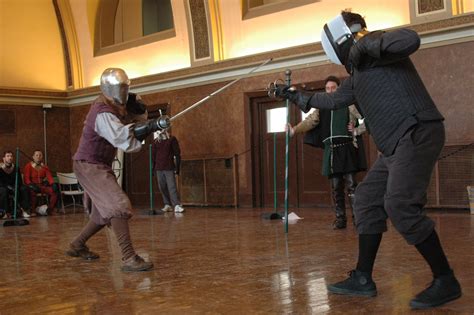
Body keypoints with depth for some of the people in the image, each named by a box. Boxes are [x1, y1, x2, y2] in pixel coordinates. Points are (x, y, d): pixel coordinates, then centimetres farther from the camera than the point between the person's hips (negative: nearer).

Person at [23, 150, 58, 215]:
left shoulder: (45, 167, 15)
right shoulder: (28, 166, 3)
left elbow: (49, 177, 5)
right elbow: (26, 178, -6)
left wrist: (53, 184, -17)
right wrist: (31, 185, -26)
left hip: (43, 186, 4)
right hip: (33, 186, -4)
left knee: (55, 190, -22)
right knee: (32, 191, -40)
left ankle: (50, 209, -9)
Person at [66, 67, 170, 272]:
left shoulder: (115, 105, 6)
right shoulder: (103, 113, -23)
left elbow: (138, 118, 10)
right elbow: (123, 137, -37)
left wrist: (136, 107, -12)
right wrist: (153, 125, -44)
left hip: (100, 167, 10)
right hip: (89, 167, -10)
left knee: (105, 213, 17)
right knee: (119, 207, -22)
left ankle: (77, 246, 35)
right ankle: (129, 259, -25)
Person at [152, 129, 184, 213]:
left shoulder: (172, 139, 3)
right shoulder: (155, 142, 13)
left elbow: (177, 154, 0)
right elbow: (153, 156, 17)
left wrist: (177, 168, -6)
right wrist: (153, 168, 10)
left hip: (169, 168, -4)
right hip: (159, 169, 4)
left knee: (172, 187, -13)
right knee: (162, 187, 4)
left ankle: (177, 205, -18)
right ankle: (167, 205, 11)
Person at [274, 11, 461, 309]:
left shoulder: (375, 44, -5)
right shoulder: (358, 74, 21)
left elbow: (411, 39, -27)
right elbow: (332, 100, 34)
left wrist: (366, 45, -18)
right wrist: (296, 95, 40)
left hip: (417, 135, -10)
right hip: (397, 144, 10)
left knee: (400, 206, -17)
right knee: (367, 201, 9)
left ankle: (446, 281, -7)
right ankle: (363, 279, 13)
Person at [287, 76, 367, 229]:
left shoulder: (349, 105, 2)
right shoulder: (321, 108, 12)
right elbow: (309, 121, -3)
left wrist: (357, 131, -7)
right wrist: (294, 130, -19)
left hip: (346, 148, -4)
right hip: (330, 150, 4)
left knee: (351, 184, -7)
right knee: (336, 186, 6)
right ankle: (340, 218, 12)